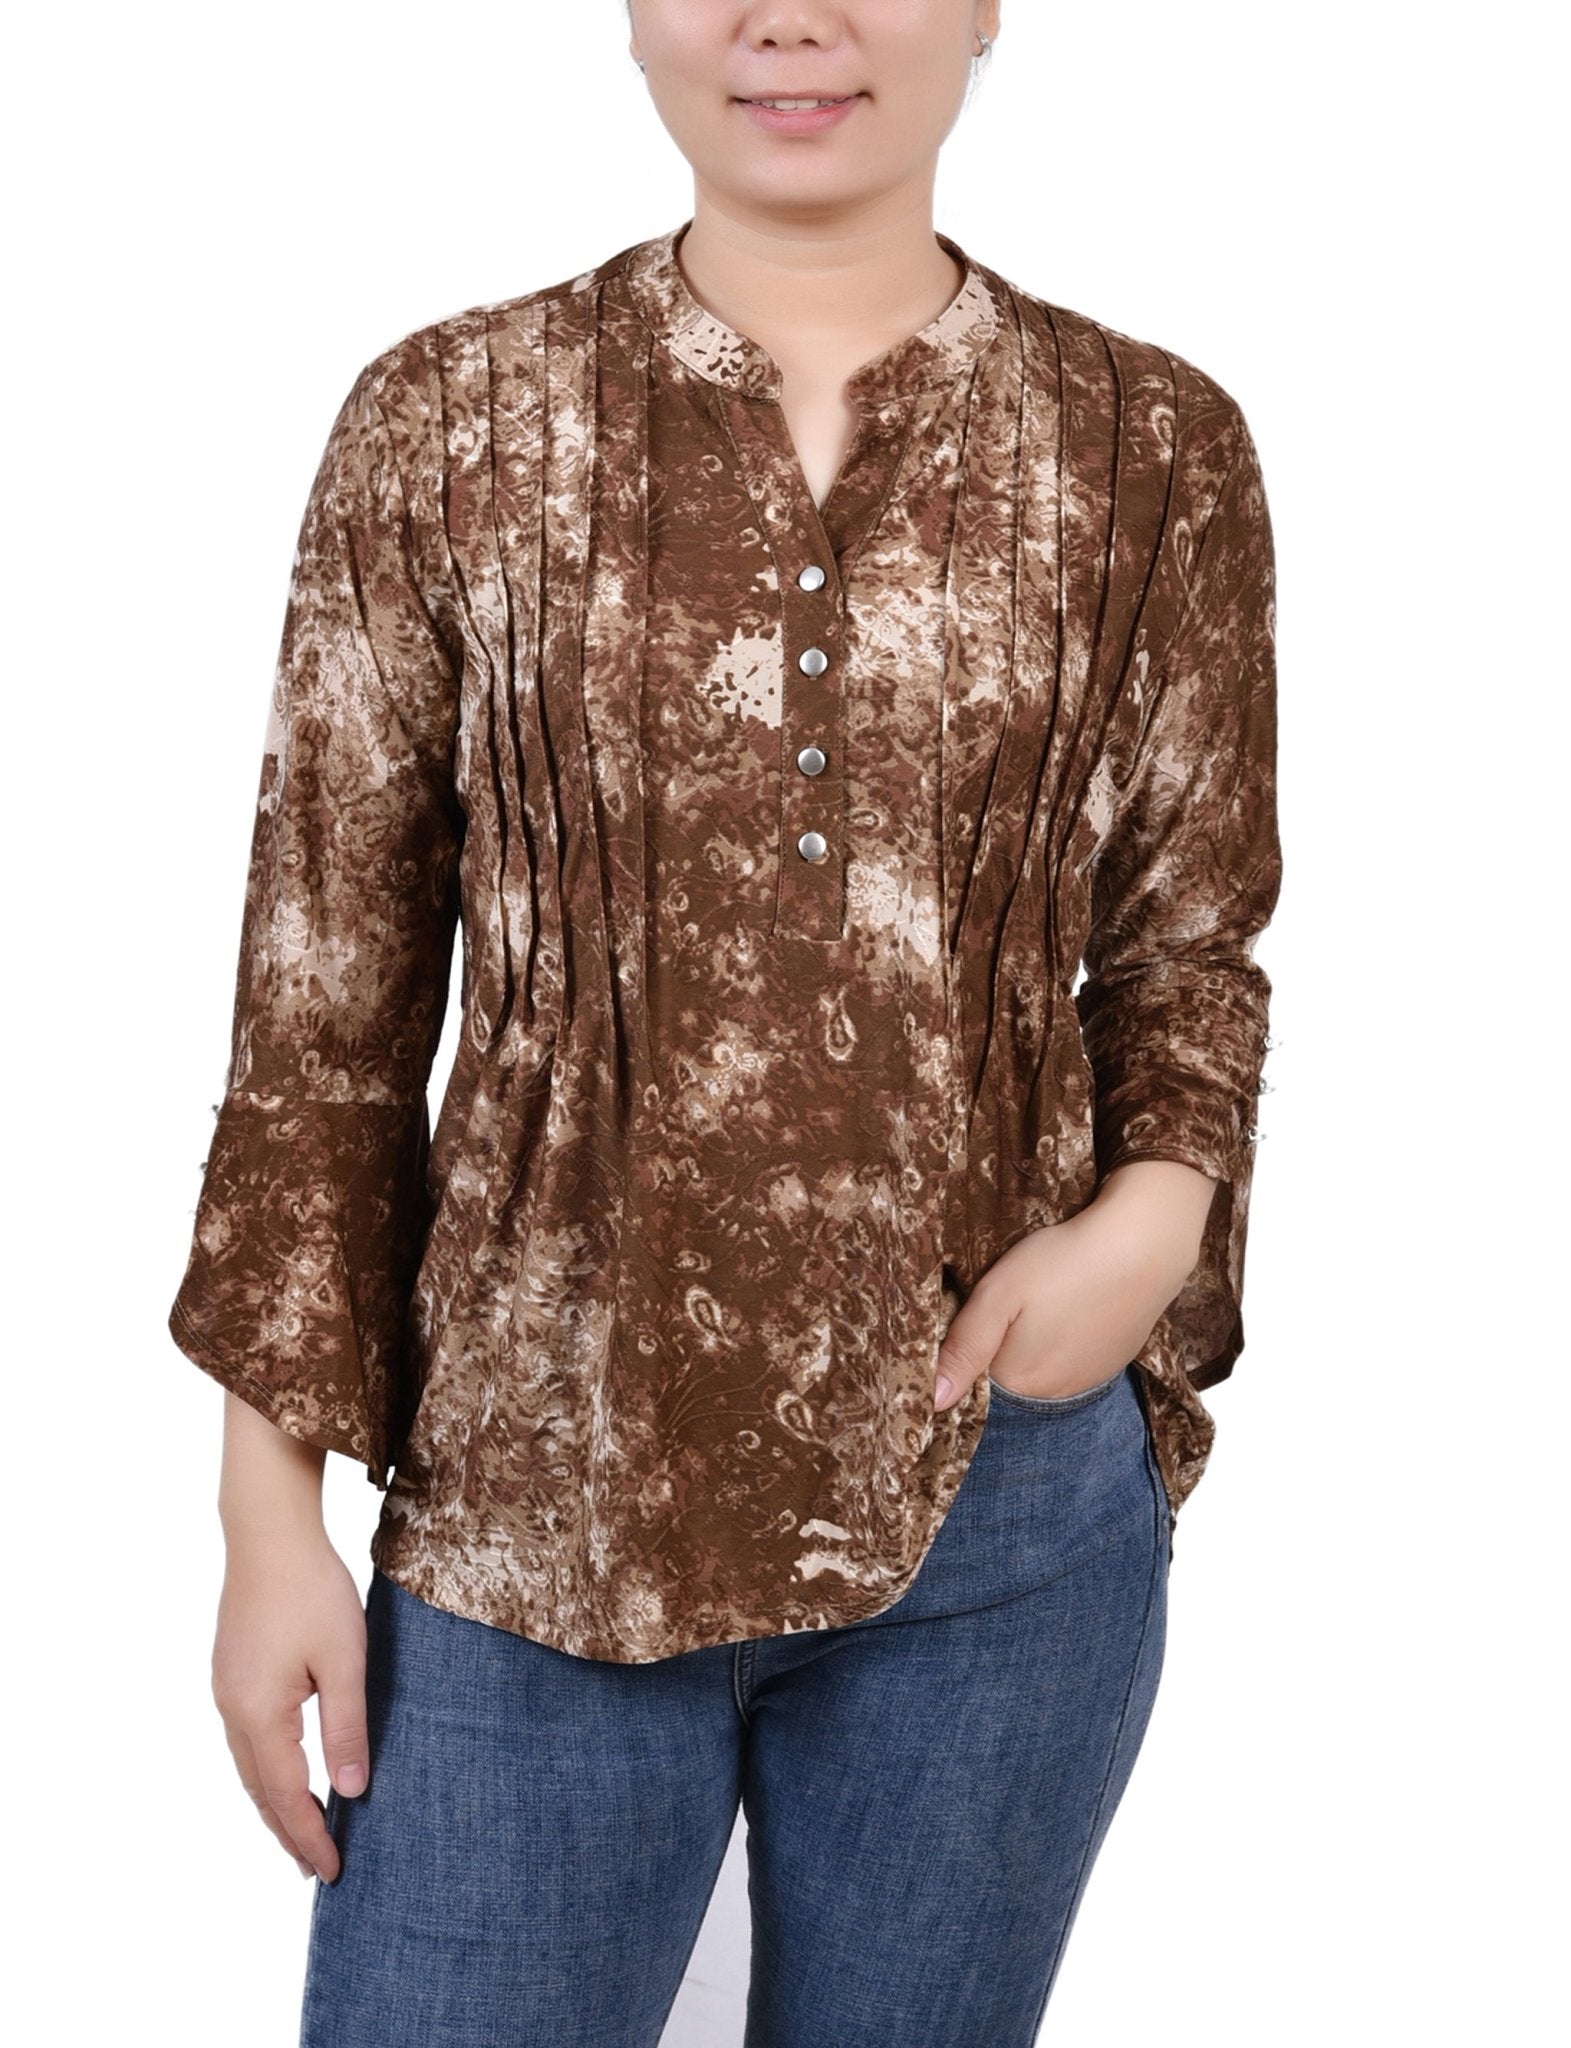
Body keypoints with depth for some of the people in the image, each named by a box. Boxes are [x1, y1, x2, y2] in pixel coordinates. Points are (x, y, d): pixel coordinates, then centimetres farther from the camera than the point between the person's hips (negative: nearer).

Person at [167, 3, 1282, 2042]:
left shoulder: (1155, 453, 0)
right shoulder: (450, 424, -2)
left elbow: (1191, 949, 10)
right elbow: (326, 1007, 0)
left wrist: (1157, 1207, -11)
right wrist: (274, 1506, -1)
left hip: (1004, 1501, 1)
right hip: (536, 1496, -1)